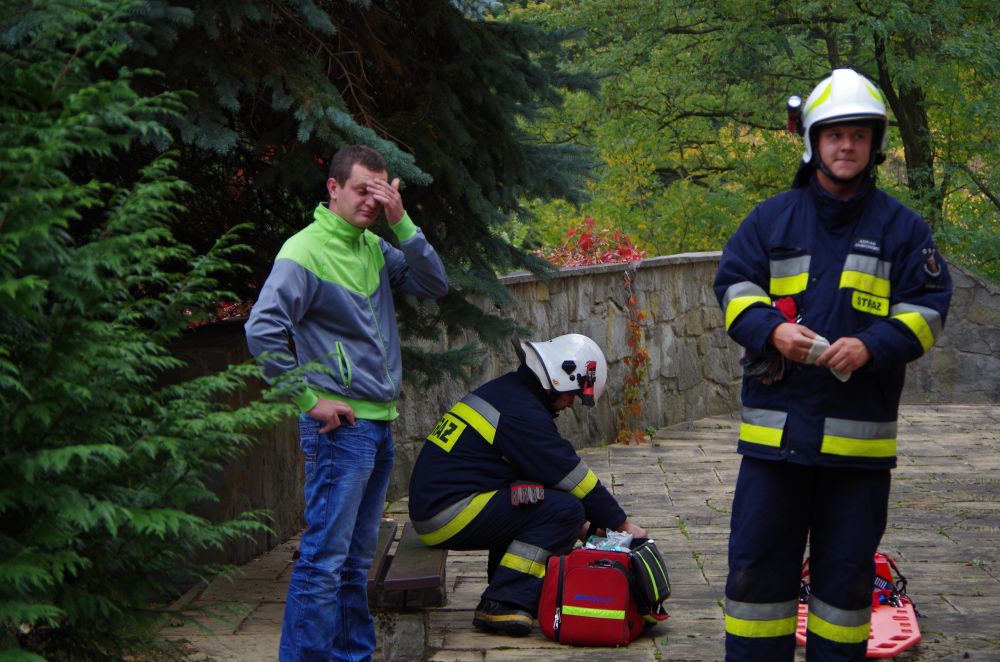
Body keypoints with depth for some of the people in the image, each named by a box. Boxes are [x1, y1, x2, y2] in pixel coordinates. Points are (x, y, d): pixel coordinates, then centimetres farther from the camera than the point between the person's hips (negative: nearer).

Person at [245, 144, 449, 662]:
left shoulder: (374, 248, 12)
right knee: (324, 559, -8)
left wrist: (401, 223, -4)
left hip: (379, 424, 8)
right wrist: (310, 400, -17)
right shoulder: (306, 251, -12)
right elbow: (263, 331, -20)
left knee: (357, 558, 15)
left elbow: (434, 284, 8)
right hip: (341, 425, -8)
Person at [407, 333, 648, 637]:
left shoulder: (504, 392, 19)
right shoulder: (522, 412, -13)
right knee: (565, 509, -14)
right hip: (452, 515, -10)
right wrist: (621, 524, -1)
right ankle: (503, 603, -15)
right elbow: (574, 475, -10)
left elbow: (558, 466, 25)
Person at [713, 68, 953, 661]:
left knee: (847, 568, 7)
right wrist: (771, 329, -14)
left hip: (859, 434, -1)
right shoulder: (772, 219, 9)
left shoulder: (902, 228, 5)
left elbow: (926, 307, 2)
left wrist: (871, 346, -16)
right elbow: (734, 284, 7)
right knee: (758, 559, 2)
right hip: (774, 425, 1)